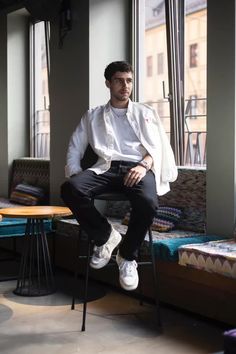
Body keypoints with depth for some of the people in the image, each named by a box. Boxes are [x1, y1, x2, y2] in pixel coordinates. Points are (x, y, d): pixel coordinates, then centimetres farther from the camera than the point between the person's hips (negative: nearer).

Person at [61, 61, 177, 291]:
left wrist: (144, 165, -14)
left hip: (138, 168, -1)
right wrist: (75, 173, -2)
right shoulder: (92, 116, 24)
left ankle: (127, 256, -10)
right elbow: (75, 148, 19)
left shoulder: (145, 113, 21)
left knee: (148, 202, -37)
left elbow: (157, 146, 8)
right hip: (107, 168, 1)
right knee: (70, 189, -31)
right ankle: (105, 236, -8)